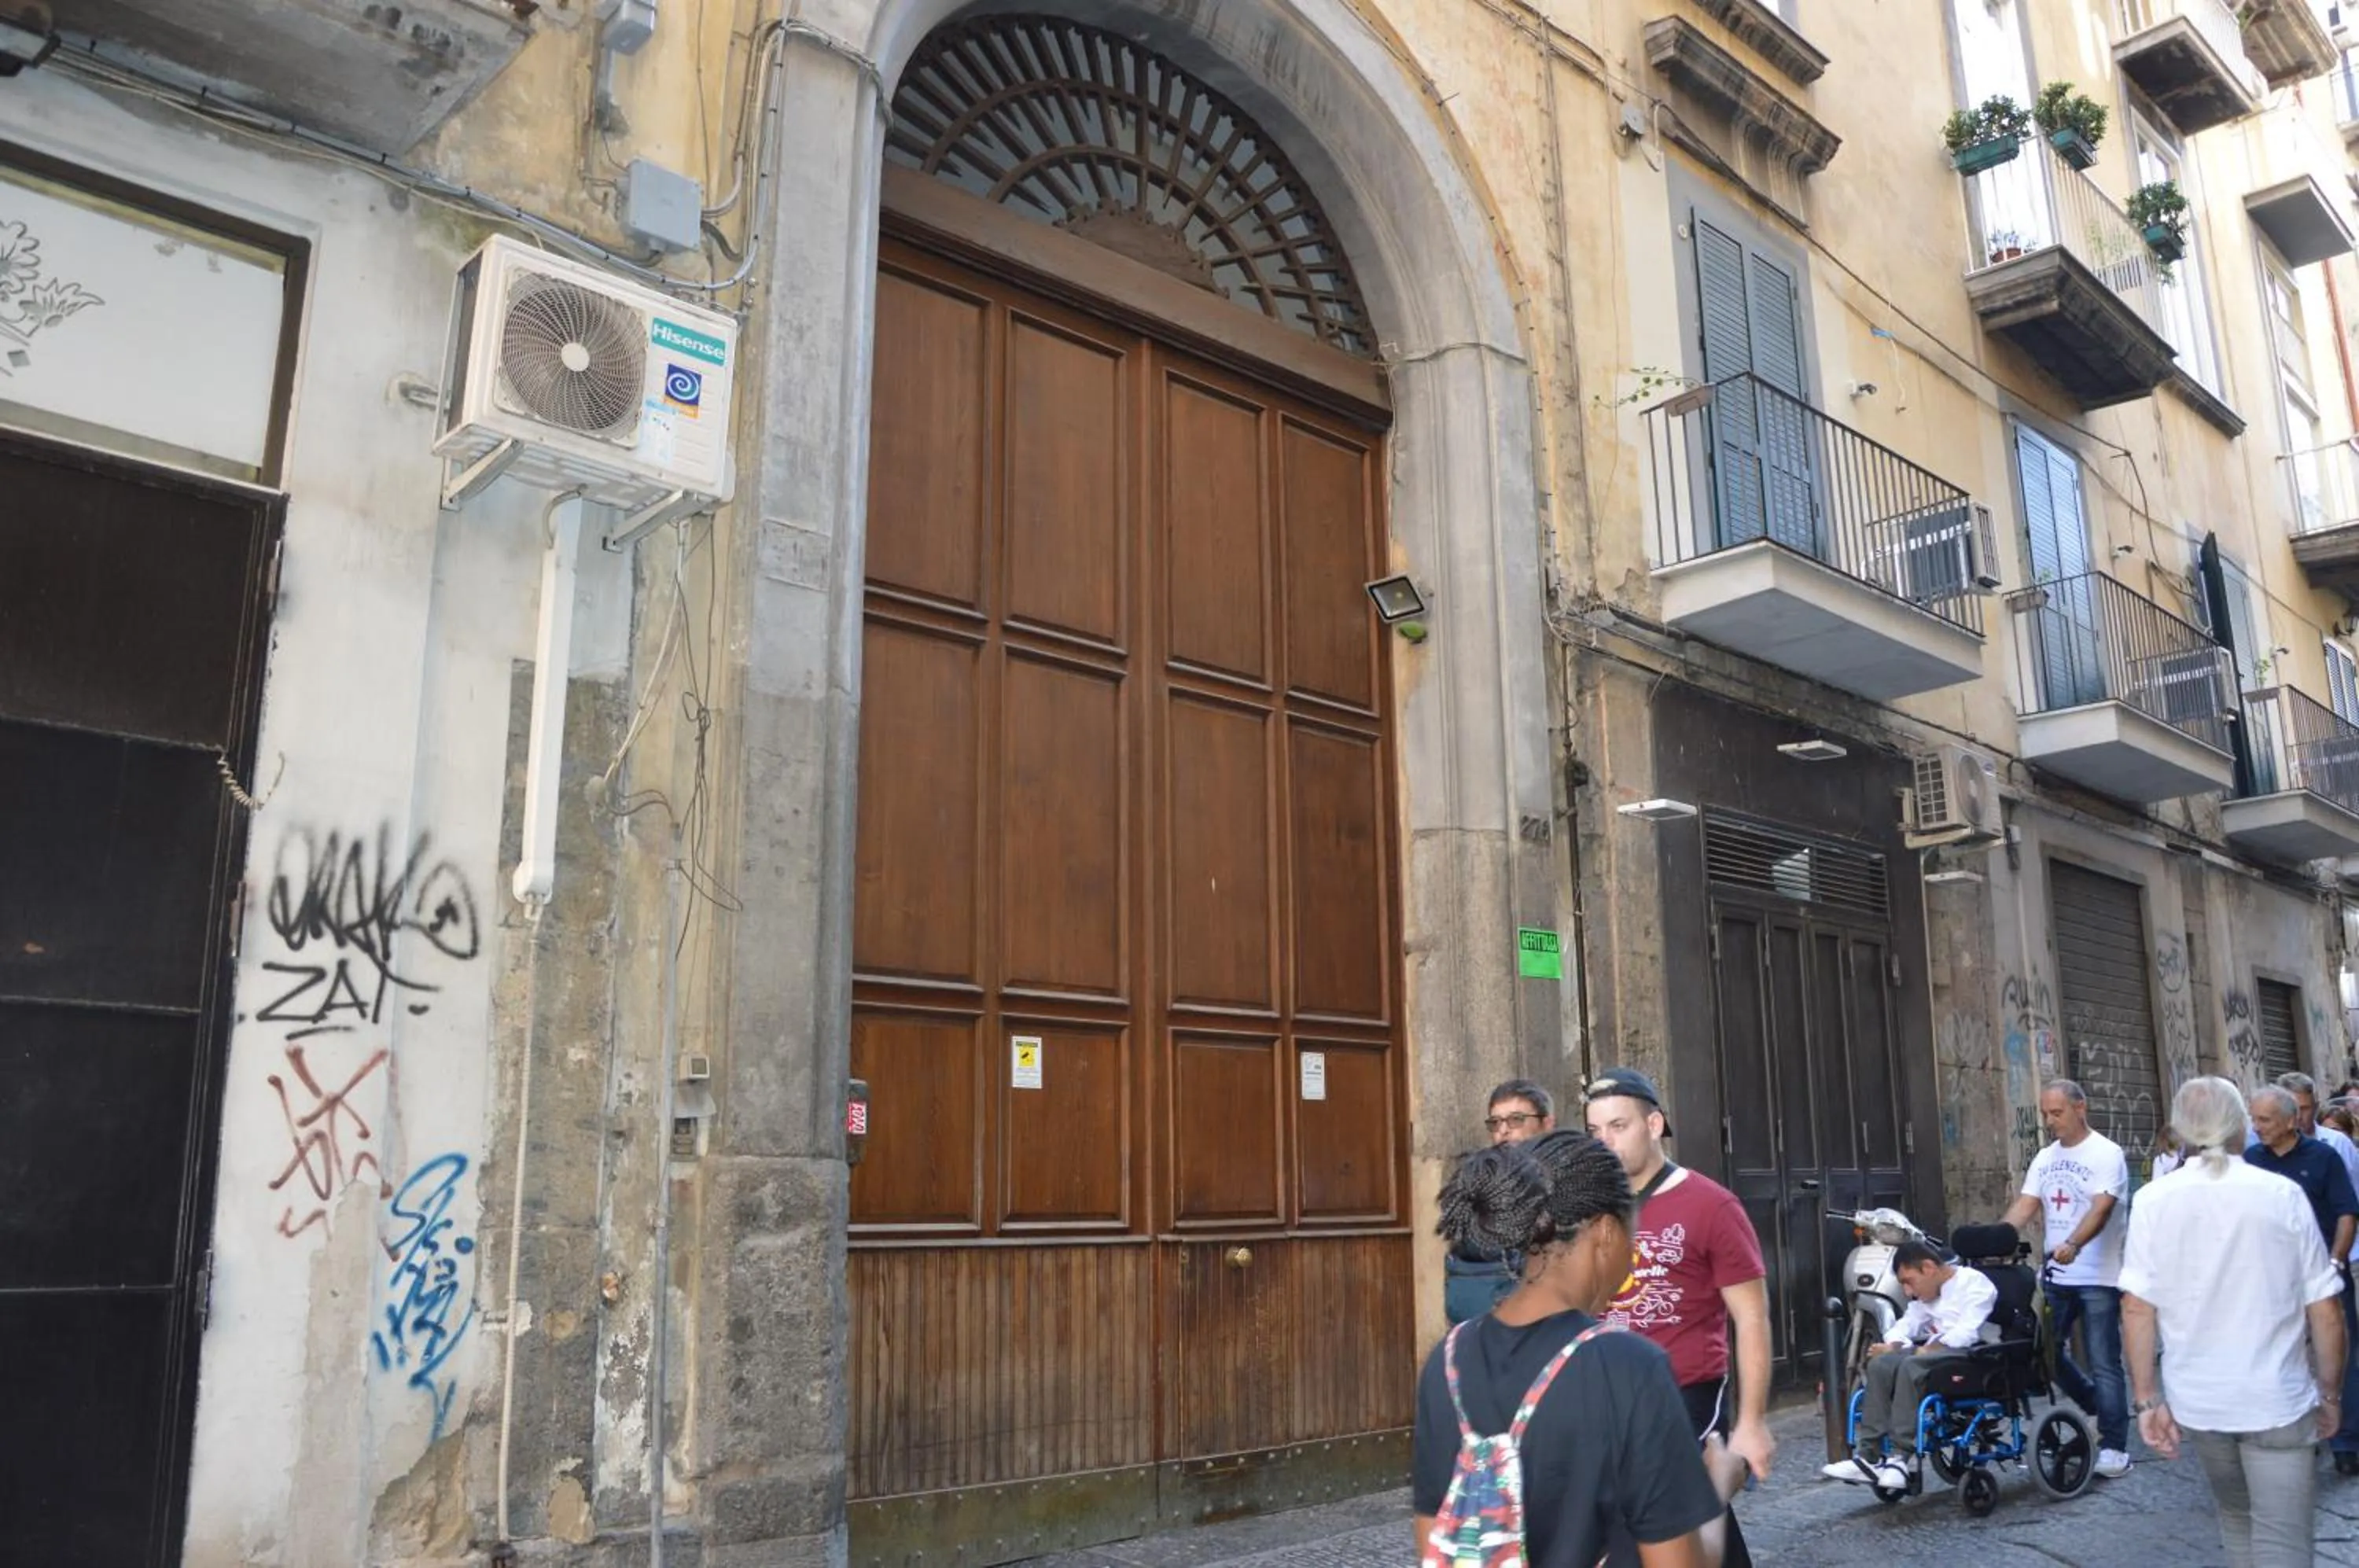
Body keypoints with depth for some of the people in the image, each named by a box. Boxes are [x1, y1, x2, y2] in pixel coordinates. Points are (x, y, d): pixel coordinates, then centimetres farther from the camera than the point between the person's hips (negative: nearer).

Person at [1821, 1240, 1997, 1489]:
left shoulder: (1974, 1282, -2)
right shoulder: (1928, 1293, 23)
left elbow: (1966, 1332, -15)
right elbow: (1906, 1325, 16)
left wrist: (1927, 1349, -19)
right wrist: (1892, 1346, -5)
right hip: (1934, 1352, 8)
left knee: (1911, 1366, -33)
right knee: (1881, 1364, -18)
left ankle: (1901, 1457, -31)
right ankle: (1869, 1457, -22)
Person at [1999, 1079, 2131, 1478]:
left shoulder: (2106, 1154, -9)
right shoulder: (2044, 1158, 11)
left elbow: (2101, 1209, -22)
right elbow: (2025, 1205, 4)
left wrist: (2072, 1245, -38)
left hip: (2097, 1277, -7)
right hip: (2055, 1275, 7)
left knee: (2103, 1364, -2)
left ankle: (2114, 1447, 6)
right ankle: (2100, 1408, 31)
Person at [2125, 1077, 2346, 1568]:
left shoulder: (2154, 1201, -6)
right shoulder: (2283, 1195, -8)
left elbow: (2137, 1308, -11)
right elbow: (2325, 1311, -6)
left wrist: (2147, 1399, -4)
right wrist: (2331, 1394, 8)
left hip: (2195, 1398, 2)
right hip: (2276, 1399, -2)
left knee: (2235, 1518, 24)